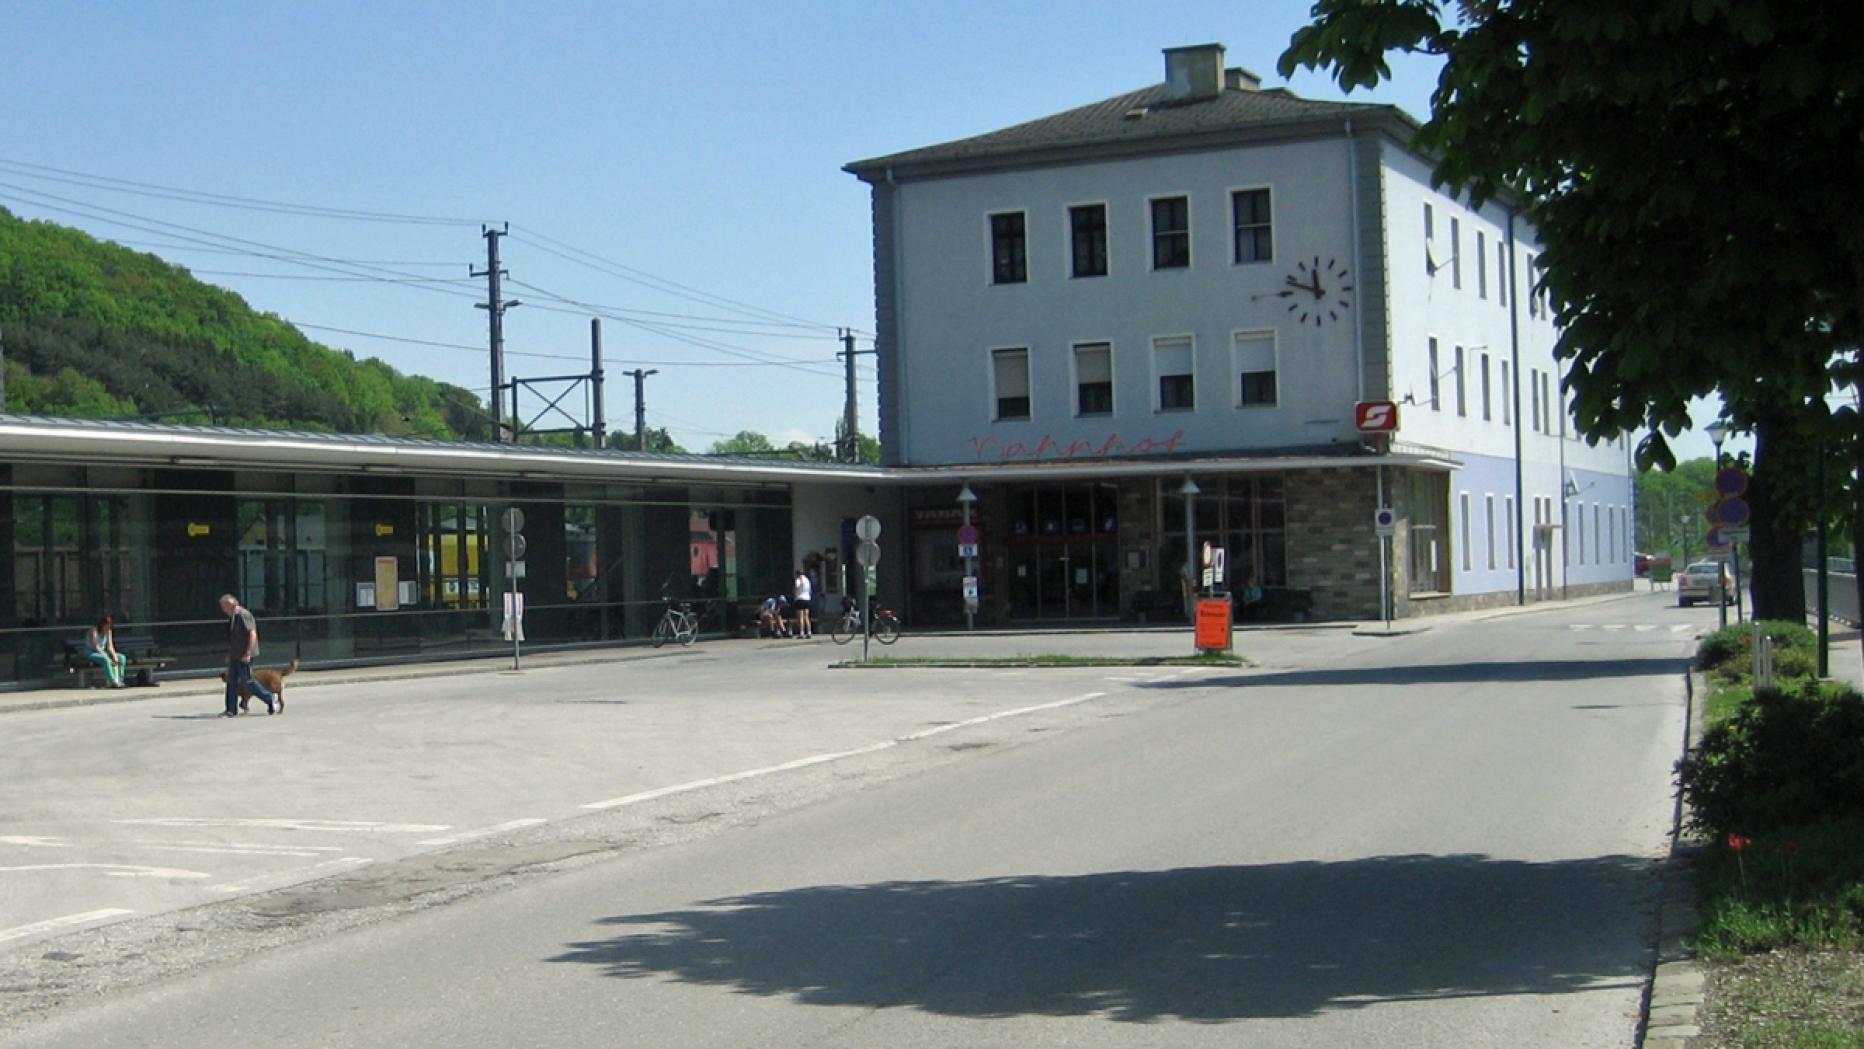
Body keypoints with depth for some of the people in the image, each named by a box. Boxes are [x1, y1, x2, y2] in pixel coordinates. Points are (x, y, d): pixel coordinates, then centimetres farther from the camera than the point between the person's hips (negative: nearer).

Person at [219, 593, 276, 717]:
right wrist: (229, 654, 19)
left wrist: (247, 654, -23)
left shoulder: (243, 615, -16)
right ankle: (232, 711, 11)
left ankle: (270, 699, 7)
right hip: (235, 656, 9)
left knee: (247, 681, -6)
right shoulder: (232, 617, 12)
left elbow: (252, 634, -21)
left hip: (244, 656, -9)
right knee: (231, 682, 8)